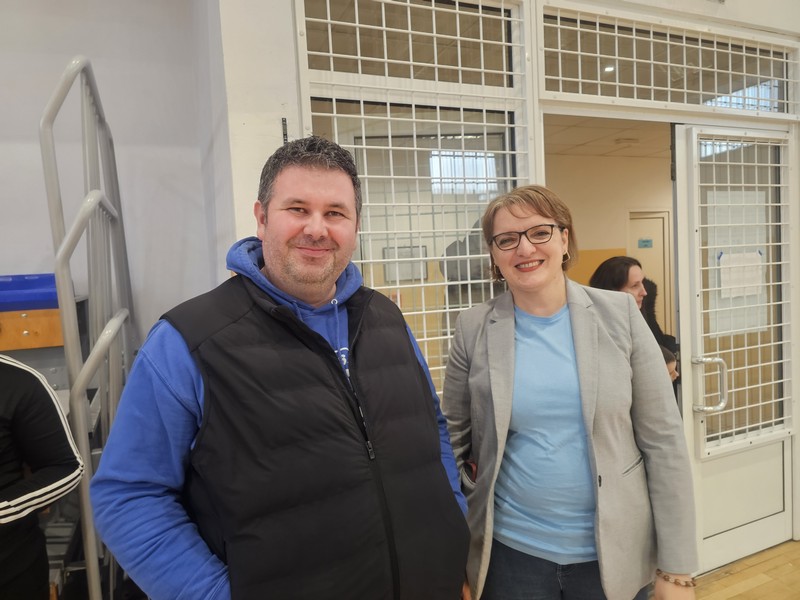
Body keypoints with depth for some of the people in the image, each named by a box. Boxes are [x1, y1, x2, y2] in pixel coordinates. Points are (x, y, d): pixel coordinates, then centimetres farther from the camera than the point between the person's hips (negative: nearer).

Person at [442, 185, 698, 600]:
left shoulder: (619, 315, -7)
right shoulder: (474, 329, -7)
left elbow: (663, 441, -4)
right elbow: (454, 439, 3)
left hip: (615, 552, 1)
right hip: (511, 551, 0)